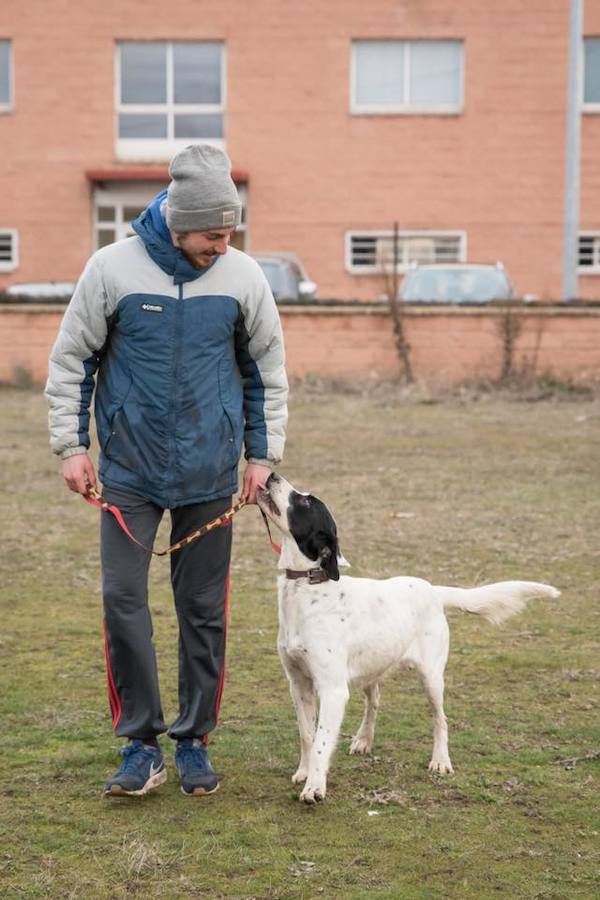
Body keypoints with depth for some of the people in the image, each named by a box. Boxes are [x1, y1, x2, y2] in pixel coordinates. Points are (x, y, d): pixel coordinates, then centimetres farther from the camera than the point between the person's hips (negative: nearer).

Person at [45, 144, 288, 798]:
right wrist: (70, 444, -3)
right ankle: (140, 745, 5)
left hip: (210, 474, 1)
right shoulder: (113, 268, -8)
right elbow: (70, 360, 1)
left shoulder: (243, 275, -2)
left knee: (204, 610, 6)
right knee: (122, 601, -5)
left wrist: (263, 453, 6)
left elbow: (267, 371, 9)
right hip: (129, 471, -1)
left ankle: (194, 741, 19)